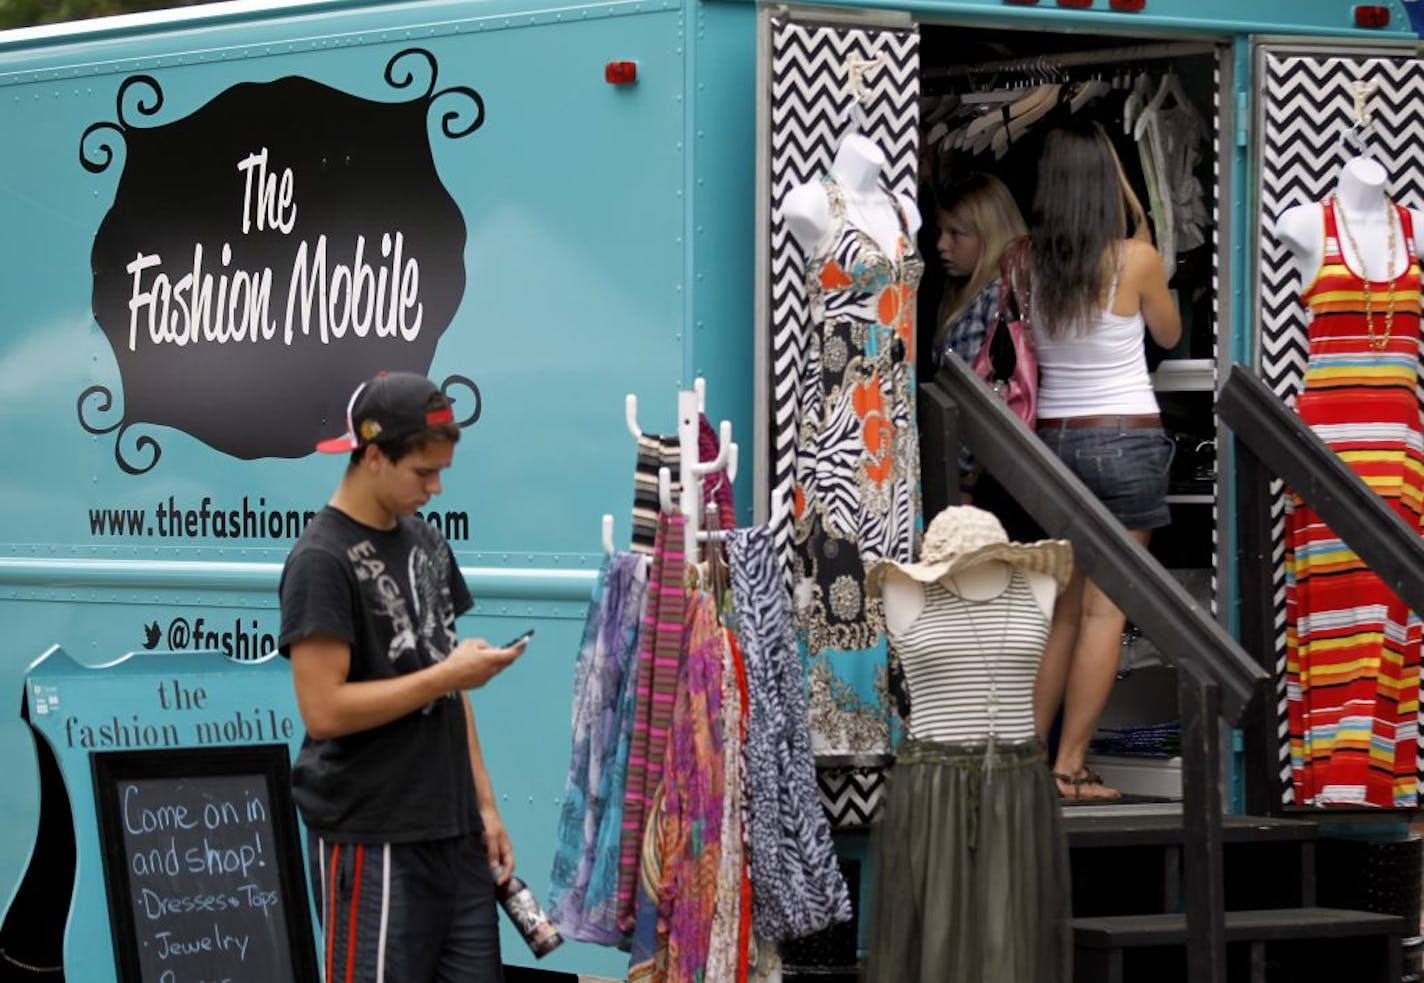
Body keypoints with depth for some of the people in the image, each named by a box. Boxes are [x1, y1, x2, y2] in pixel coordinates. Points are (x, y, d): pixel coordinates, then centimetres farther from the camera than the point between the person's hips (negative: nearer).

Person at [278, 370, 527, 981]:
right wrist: (448, 674, -14)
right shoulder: (322, 560, -11)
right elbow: (323, 710, -20)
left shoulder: (424, 543, 13)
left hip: (453, 831, 7)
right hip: (373, 841, -7)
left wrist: (483, 803, 13)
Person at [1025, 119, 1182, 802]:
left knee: (1063, 611, 15)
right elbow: (1168, 334, 7)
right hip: (1127, 441, -4)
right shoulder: (1137, 259, -12)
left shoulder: (1028, 259, -3)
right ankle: (1069, 769, -3)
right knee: (1104, 612, -1)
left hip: (1054, 439, 4)